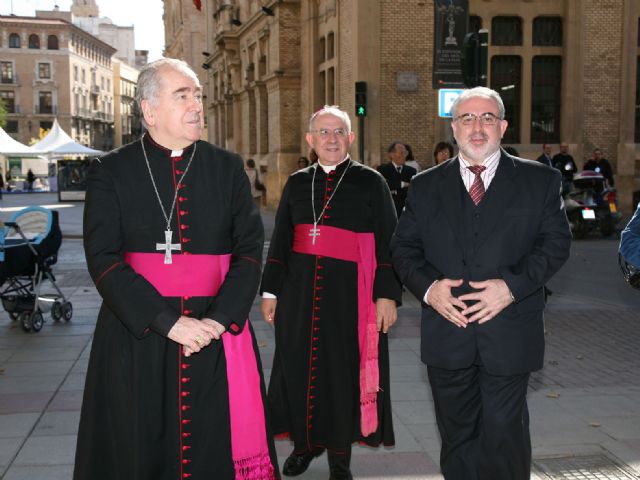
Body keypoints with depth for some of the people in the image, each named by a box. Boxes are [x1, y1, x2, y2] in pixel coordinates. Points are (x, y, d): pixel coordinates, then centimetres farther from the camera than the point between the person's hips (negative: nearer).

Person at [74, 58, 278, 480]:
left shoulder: (228, 168, 6)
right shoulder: (111, 172, 0)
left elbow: (249, 250, 1)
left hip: (218, 331, 1)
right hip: (137, 335, -1)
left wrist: (218, 320, -14)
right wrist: (167, 322, -16)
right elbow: (103, 259, -7)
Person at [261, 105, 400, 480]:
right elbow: (280, 241, 13)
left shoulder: (371, 182, -1)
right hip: (299, 291, 3)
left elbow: (388, 242, -3)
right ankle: (306, 441, 28)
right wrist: (271, 291, 10)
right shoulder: (297, 183, 9)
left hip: (349, 293, -3)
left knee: (344, 369, 4)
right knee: (300, 366, 8)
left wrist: (387, 294, -10)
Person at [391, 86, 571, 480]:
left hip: (509, 335, -2)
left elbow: (556, 242, -2)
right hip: (447, 331, 2)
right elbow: (404, 247, 6)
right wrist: (428, 286, -13)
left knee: (504, 432, 2)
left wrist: (512, 286, -16)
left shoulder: (540, 181, 3)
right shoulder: (426, 186, 9)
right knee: (457, 434, 14)